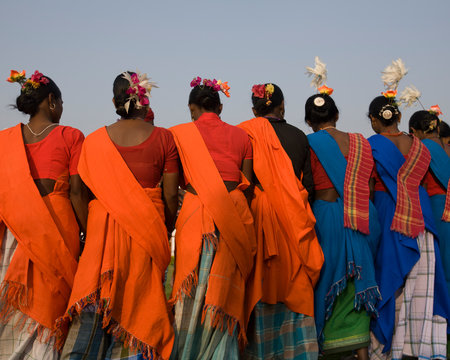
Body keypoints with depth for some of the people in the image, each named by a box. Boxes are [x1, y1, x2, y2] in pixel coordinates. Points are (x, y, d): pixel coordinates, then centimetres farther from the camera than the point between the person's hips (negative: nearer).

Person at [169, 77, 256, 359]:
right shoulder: (240, 135, 9)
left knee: (193, 289, 5)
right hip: (235, 215, 2)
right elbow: (248, 184, 9)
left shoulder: (180, 133, 3)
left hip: (195, 212, -2)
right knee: (226, 289, 10)